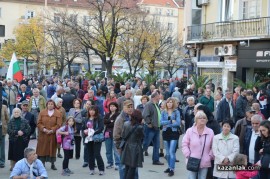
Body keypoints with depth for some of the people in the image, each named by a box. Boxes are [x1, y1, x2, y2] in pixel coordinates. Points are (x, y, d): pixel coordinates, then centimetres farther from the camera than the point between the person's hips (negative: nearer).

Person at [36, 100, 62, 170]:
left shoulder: (58, 113, 0)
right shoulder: (42, 112, 4)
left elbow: (58, 124, -6)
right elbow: (39, 123, 1)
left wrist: (52, 130, -16)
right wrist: (44, 129, -14)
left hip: (53, 135, 0)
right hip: (43, 135, 1)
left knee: (52, 148, 6)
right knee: (43, 149, 1)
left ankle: (52, 164, 17)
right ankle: (42, 164, 10)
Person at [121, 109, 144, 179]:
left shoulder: (126, 124, -3)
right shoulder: (140, 127, -17)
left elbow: (122, 136, 3)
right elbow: (142, 138, -3)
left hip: (127, 148, 5)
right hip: (135, 149, -5)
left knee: (127, 167, 14)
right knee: (132, 168, 3)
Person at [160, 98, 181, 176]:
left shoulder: (176, 112, -2)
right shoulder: (163, 112, 6)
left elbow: (178, 123, -11)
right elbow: (161, 122, -6)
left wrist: (167, 124, -11)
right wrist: (171, 121, -15)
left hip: (174, 133, -4)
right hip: (165, 133, 4)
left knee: (172, 151, -9)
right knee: (167, 152, 12)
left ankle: (172, 169, -7)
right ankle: (169, 167, 24)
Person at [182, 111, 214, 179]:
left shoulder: (210, 132, 1)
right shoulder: (190, 131, -1)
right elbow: (185, 144, 2)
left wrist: (210, 156, -1)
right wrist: (188, 155, -5)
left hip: (205, 163, 2)